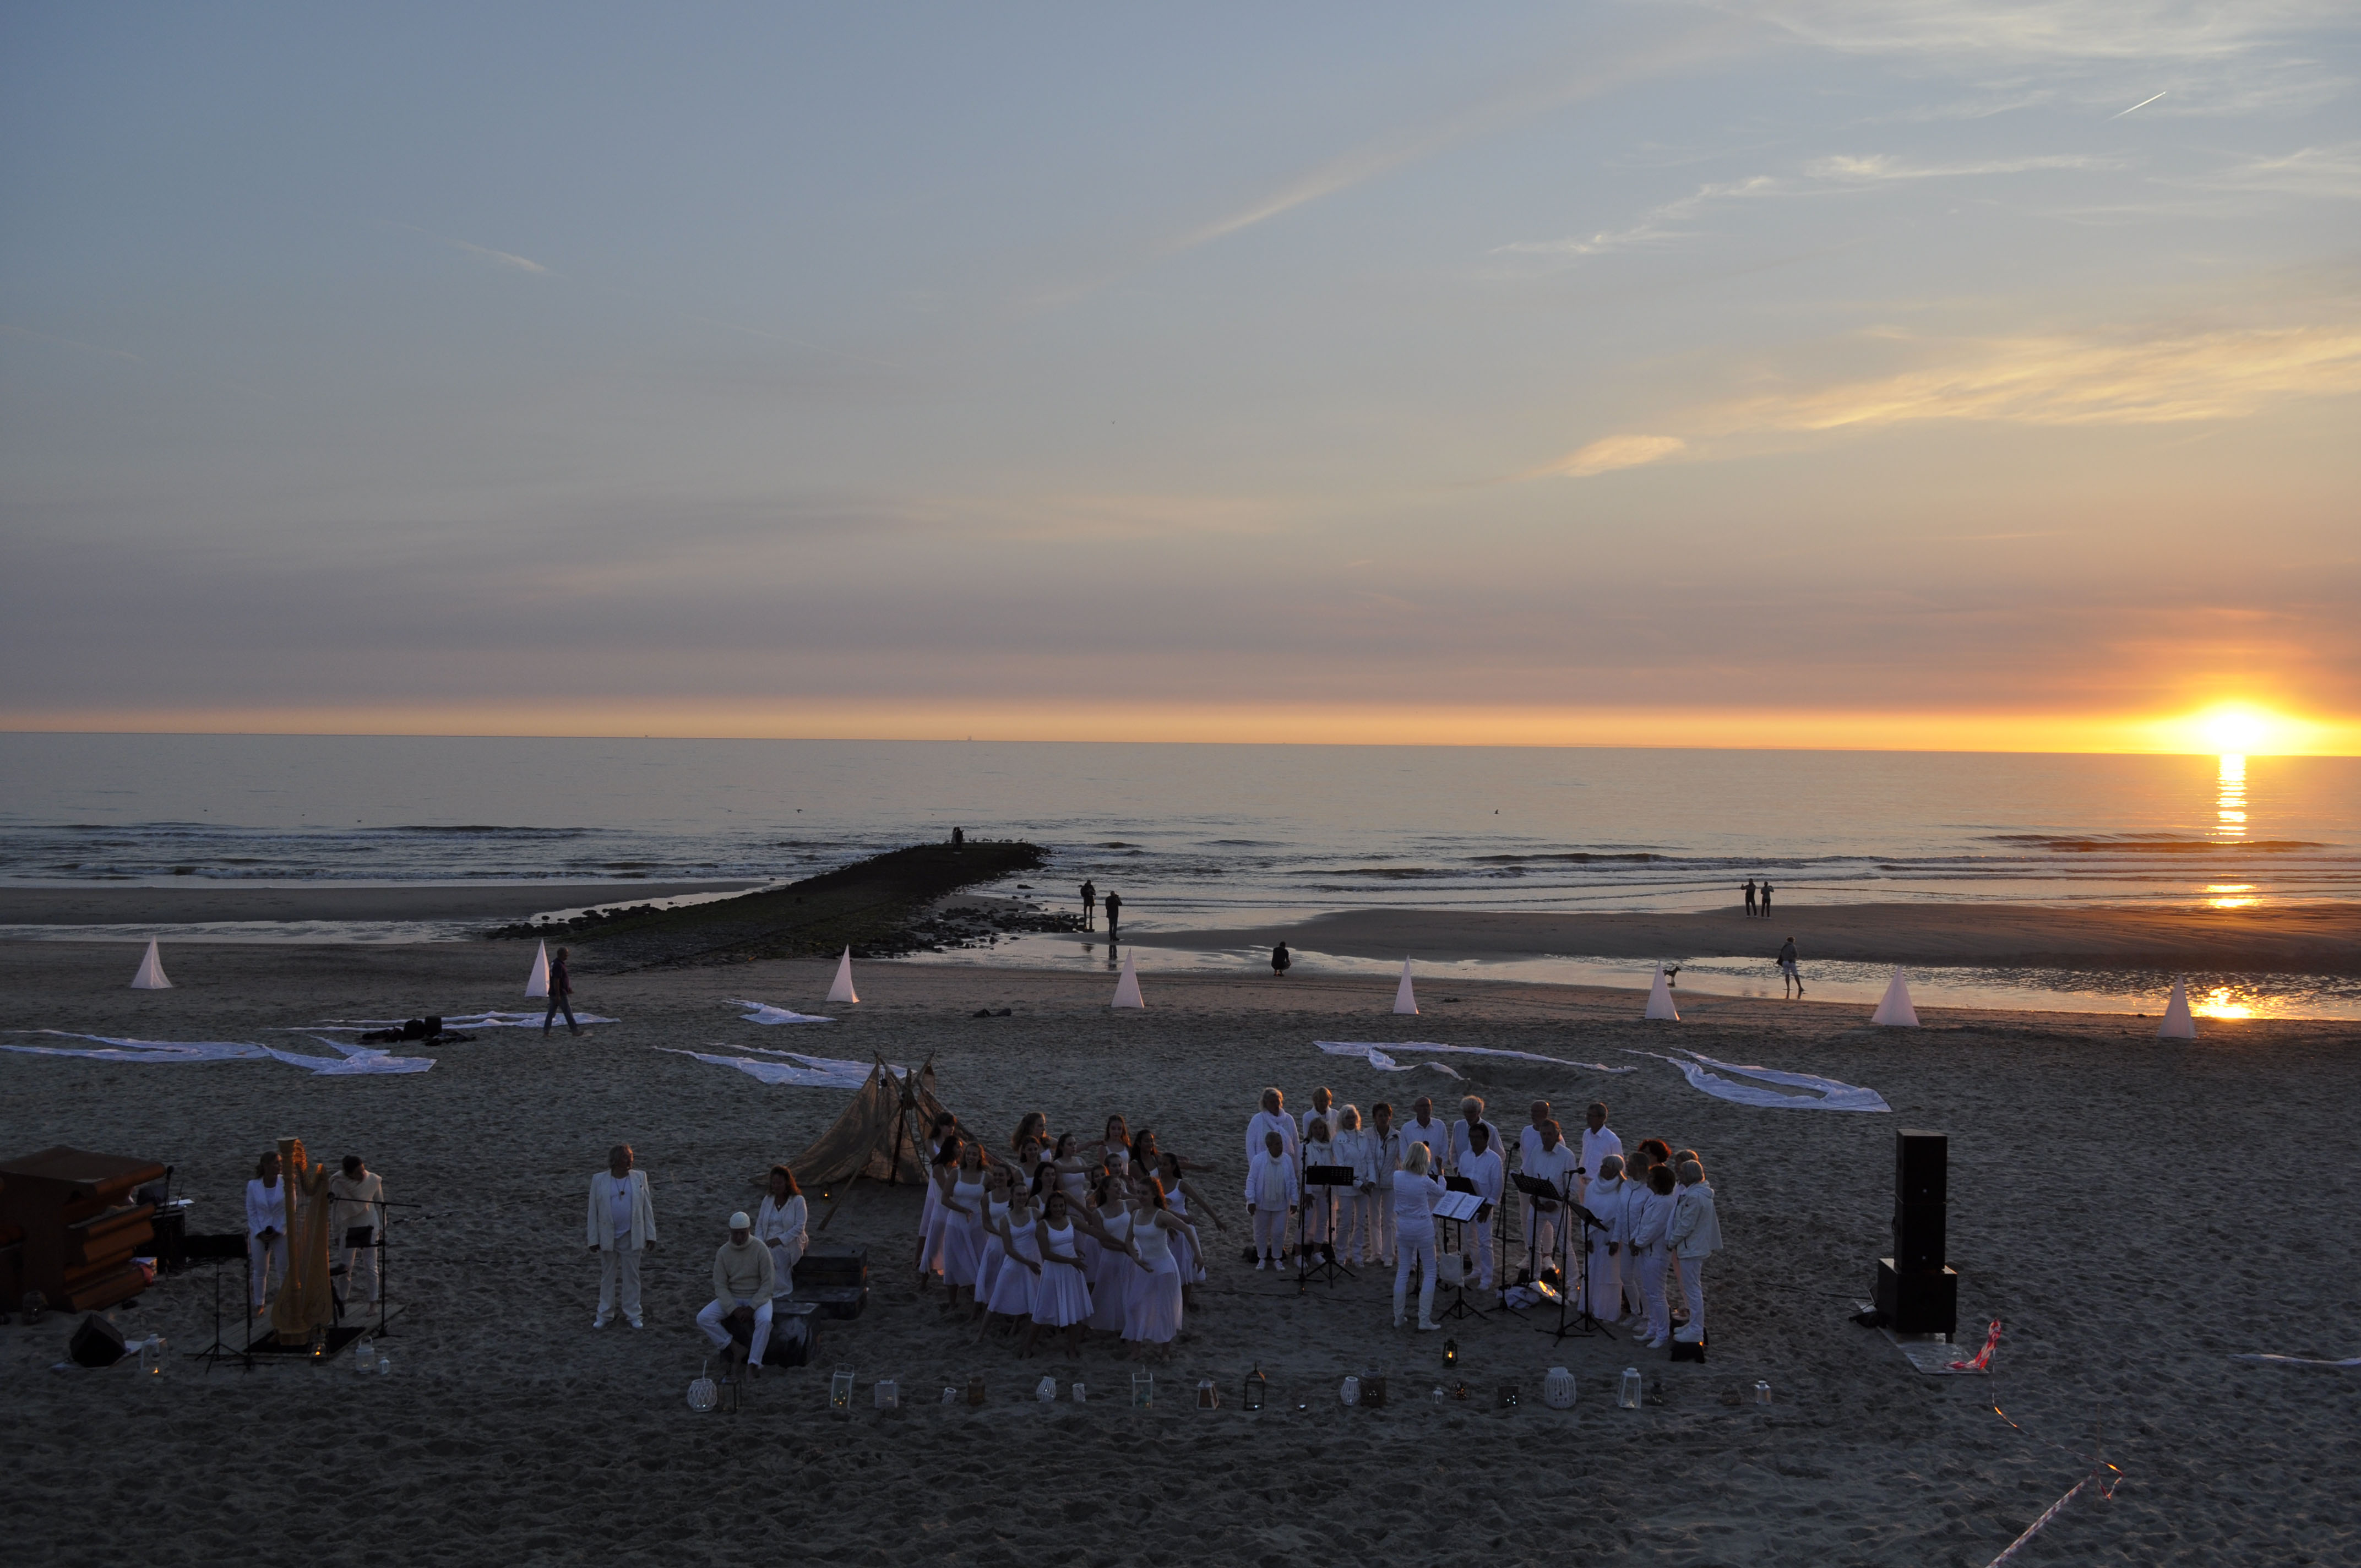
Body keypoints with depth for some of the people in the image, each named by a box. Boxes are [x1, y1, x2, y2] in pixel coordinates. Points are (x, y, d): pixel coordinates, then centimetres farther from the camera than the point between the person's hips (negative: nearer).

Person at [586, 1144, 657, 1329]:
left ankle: (633, 1315, 18)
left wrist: (650, 1235, 0)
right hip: (607, 1237, -1)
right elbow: (593, 1212, -1)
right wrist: (594, 1239, -3)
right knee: (608, 1277, 10)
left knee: (632, 1276, 8)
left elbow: (647, 1208, 2)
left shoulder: (640, 1178, -1)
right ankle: (605, 1315, 21)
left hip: (631, 1237, 1)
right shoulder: (599, 1181, -4)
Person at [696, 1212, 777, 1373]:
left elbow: (768, 1283, -11)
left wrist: (751, 1308, -20)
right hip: (731, 1298, 3)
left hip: (758, 1297, -3)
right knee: (703, 1318, -19)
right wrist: (733, 1309, -18)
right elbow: (720, 1285, -4)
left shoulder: (760, 1250, -11)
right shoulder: (723, 1252, -3)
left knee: (765, 1321, -36)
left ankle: (753, 1363, -34)